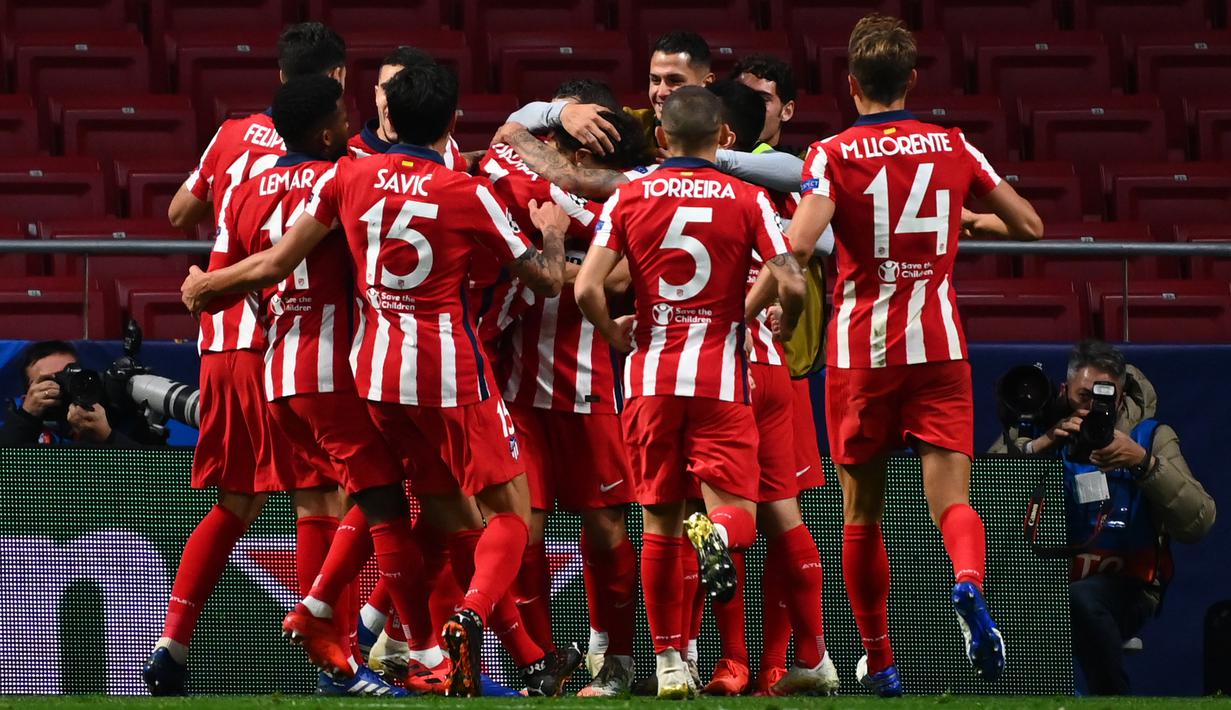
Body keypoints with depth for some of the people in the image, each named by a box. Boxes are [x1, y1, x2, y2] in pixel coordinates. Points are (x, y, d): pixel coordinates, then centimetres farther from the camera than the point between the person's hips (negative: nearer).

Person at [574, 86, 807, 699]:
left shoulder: (628, 199, 3)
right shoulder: (747, 201, 0)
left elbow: (587, 288, -5)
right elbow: (791, 285, -8)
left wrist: (616, 335, 13)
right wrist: (784, 328, 14)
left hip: (651, 374, 2)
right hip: (721, 378, -2)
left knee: (660, 523, 9)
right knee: (736, 509, 0)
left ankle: (669, 662, 7)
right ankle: (718, 534, -37)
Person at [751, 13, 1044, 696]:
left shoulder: (834, 154, -5)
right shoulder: (954, 147, 5)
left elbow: (799, 244, -20)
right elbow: (1029, 225, 14)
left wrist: (746, 306, -8)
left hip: (860, 348, -1)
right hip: (939, 345, 1)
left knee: (862, 515, 12)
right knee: (951, 498, -5)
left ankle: (879, 664, 17)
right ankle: (968, 583, -38)